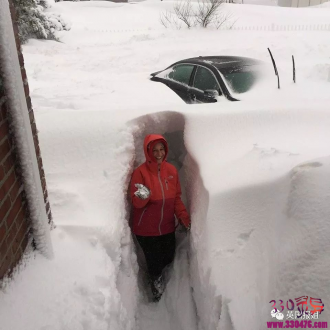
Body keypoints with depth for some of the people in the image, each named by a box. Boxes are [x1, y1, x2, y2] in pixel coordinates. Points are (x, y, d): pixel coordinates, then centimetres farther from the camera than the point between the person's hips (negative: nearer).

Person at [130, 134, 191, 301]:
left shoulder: (172, 170, -3)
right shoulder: (140, 172, -17)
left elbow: (176, 197, 6)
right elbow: (136, 203, -16)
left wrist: (183, 215, -6)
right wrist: (142, 197, -38)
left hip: (167, 227, 4)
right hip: (146, 230, -4)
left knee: (168, 259, 19)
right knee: (154, 263, 9)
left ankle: (159, 279, 54)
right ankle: (156, 282, 45)